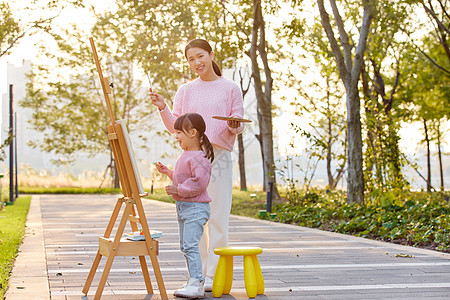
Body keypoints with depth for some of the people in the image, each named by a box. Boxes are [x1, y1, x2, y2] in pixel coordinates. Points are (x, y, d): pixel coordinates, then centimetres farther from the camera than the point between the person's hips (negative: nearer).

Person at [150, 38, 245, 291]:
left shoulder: (230, 88, 8)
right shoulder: (185, 91, 15)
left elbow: (239, 125, 7)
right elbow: (176, 127, 13)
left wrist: (234, 125, -15)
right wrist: (163, 109, -3)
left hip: (219, 155, -3)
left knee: (218, 217, -5)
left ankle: (214, 275, 2)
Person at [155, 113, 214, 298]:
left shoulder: (198, 158, -18)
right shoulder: (185, 155, 15)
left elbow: (199, 182, -28)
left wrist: (177, 189, -23)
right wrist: (168, 172, 21)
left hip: (196, 208, -11)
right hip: (183, 207, 11)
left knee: (190, 245, -15)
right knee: (185, 246, 15)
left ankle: (196, 285, -14)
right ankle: (193, 280, 24)